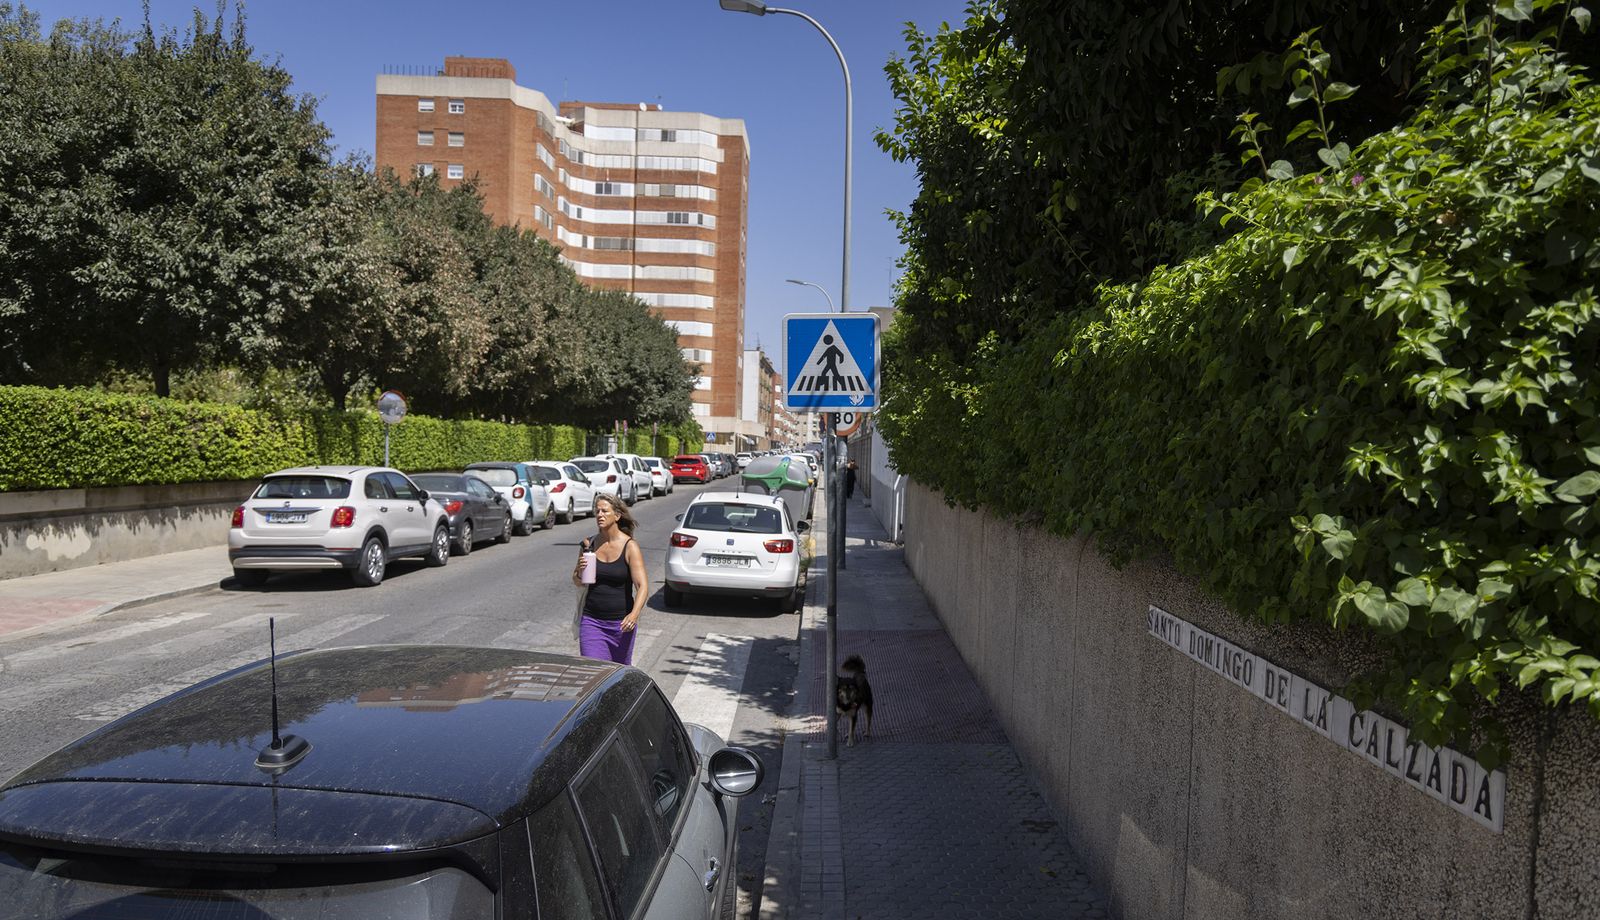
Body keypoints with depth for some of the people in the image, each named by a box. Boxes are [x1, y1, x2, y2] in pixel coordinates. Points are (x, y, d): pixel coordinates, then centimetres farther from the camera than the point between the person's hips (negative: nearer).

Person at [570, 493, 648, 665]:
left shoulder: (630, 547, -10)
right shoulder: (589, 544, 1)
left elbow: (642, 586, -17)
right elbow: (577, 582, 13)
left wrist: (634, 614, -33)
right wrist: (580, 572, -11)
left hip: (621, 623, -2)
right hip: (591, 621, 2)